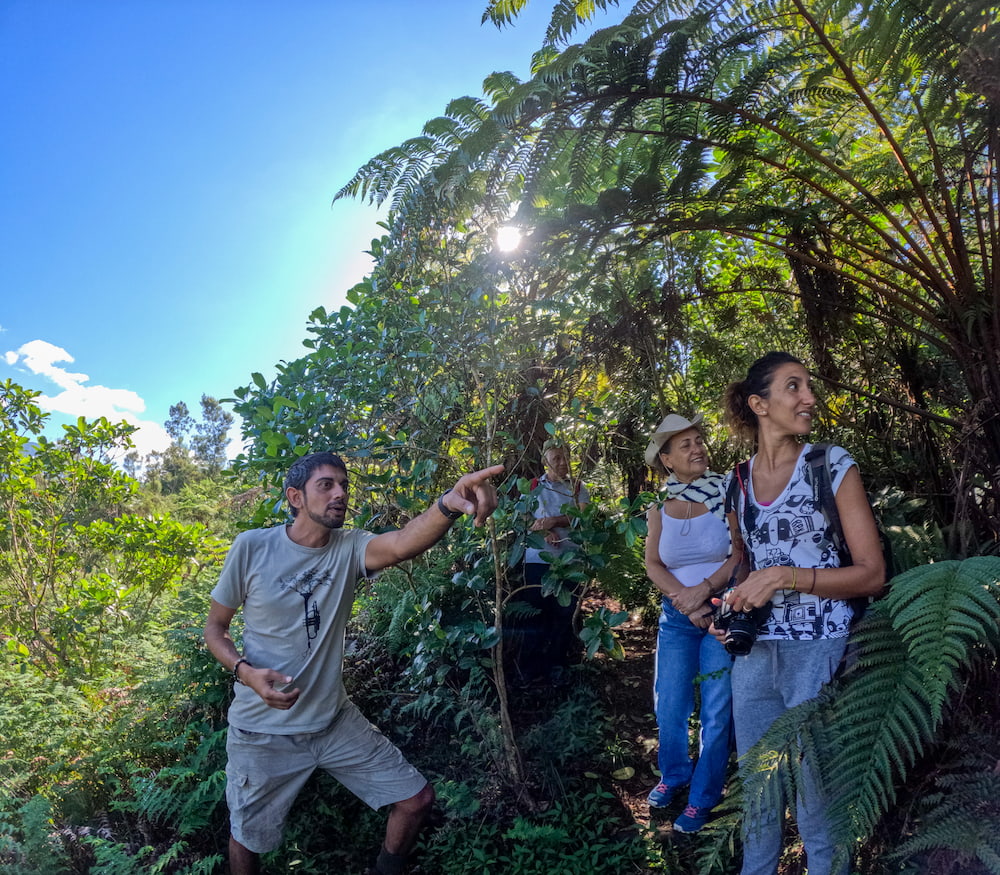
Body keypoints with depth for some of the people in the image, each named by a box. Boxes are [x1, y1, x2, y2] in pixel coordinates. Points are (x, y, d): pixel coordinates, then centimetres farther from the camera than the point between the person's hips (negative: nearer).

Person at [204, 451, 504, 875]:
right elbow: (214, 625, -3)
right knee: (248, 839, 16)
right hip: (263, 730, -2)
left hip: (334, 720, 3)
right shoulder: (252, 547, -15)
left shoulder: (349, 547, -11)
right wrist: (246, 672, -24)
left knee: (416, 798, 5)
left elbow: (402, 543, -34)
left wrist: (448, 505, -56)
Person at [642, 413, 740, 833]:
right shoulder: (659, 506, 2)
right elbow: (652, 564, 0)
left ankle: (702, 797, 25)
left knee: (716, 711, 6)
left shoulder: (725, 494, -8)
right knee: (667, 706, 12)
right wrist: (684, 599, -13)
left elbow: (742, 554, -11)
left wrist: (704, 589, -19)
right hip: (677, 616, 3)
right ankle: (673, 775, 38)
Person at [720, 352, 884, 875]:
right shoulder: (740, 482, 6)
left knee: (816, 806, 6)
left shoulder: (833, 466, -6)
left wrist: (785, 576, -20)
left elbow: (872, 573, -9)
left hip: (819, 655, -4)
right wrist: (734, 613, 4)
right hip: (754, 652, 4)